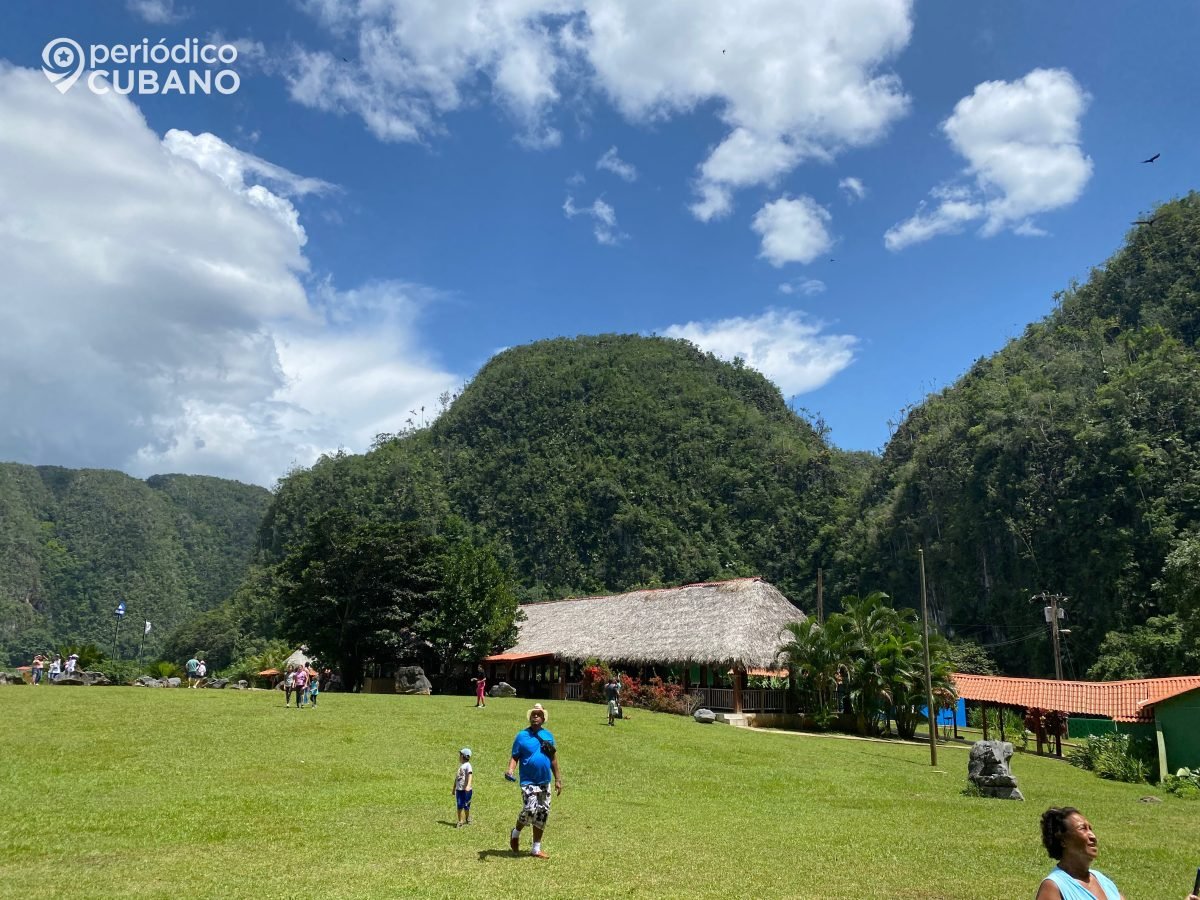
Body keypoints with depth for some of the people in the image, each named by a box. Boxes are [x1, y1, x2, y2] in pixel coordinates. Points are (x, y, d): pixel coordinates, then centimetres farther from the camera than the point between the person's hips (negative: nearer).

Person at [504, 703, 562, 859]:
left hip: (545, 782, 5)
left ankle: (537, 848, 19)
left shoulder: (548, 735, 9)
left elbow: (553, 759, 14)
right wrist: (510, 770, -22)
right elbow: (515, 757, -3)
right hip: (528, 782, -5)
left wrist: (558, 779, 13)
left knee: (543, 814, 6)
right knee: (530, 810, -17)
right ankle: (516, 833, 14)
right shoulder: (522, 735, -3)